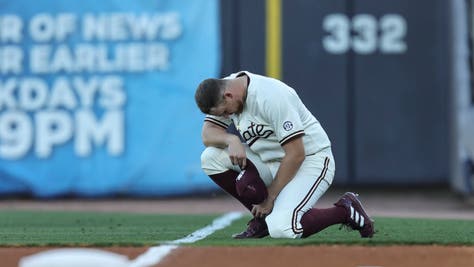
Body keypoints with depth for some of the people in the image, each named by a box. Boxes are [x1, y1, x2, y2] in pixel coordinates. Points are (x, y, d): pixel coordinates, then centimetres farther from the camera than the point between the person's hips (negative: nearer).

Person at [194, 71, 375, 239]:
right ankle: (262, 217, 2)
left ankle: (345, 210, -5)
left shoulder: (271, 97, -28)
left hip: (310, 161, -8)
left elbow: (296, 155, -27)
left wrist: (269, 198, -21)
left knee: (281, 228, -29)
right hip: (270, 161, 8)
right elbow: (208, 134, -3)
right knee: (211, 157, -8)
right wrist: (231, 139, -26)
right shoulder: (224, 90, -4)